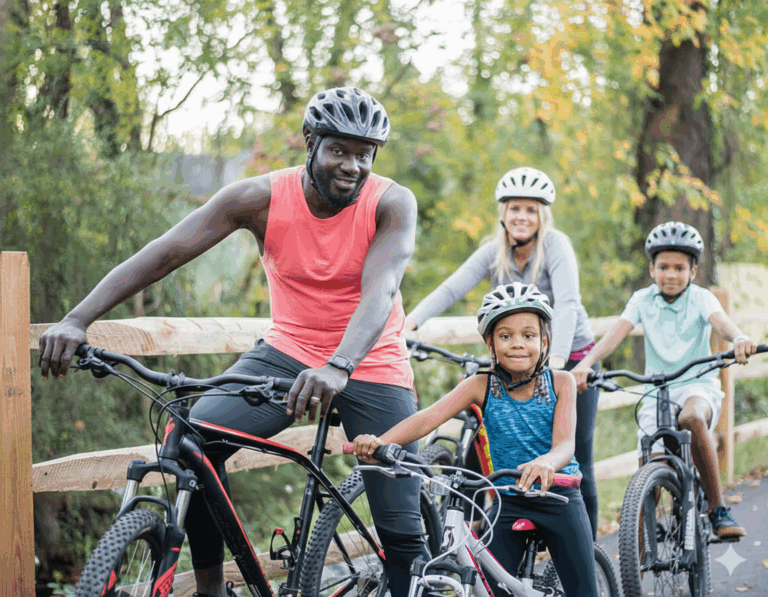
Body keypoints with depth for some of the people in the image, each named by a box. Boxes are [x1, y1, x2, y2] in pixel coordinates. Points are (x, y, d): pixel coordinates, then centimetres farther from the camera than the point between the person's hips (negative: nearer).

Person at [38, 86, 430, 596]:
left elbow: (381, 287, -33)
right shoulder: (264, 197, -13)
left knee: (403, 530, -7)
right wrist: (78, 319, -31)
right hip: (288, 350, 2)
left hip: (369, 363, -1)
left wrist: (338, 367, -52)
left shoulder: (393, 204, -17)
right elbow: (164, 253, -19)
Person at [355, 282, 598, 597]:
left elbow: (565, 444, -22)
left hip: (558, 497, -1)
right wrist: (379, 441, -40)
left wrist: (546, 463, -48)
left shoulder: (560, 382, -10)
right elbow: (428, 417, -22)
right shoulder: (482, 387, -9)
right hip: (508, 502, 1)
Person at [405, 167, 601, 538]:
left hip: (571, 360, -3)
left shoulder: (555, 245, -16)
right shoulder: (494, 253, -4)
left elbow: (567, 303, -30)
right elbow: (450, 289, -17)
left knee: (575, 462, -1)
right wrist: (408, 324, -34)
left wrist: (557, 361, -46)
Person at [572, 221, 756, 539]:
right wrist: (586, 363, -32)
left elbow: (721, 321, -26)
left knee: (691, 417, -37)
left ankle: (718, 510, -27)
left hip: (698, 385, -3)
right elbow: (616, 333, -13)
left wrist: (739, 339, -50)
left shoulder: (701, 298, -4)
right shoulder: (642, 300, 1)